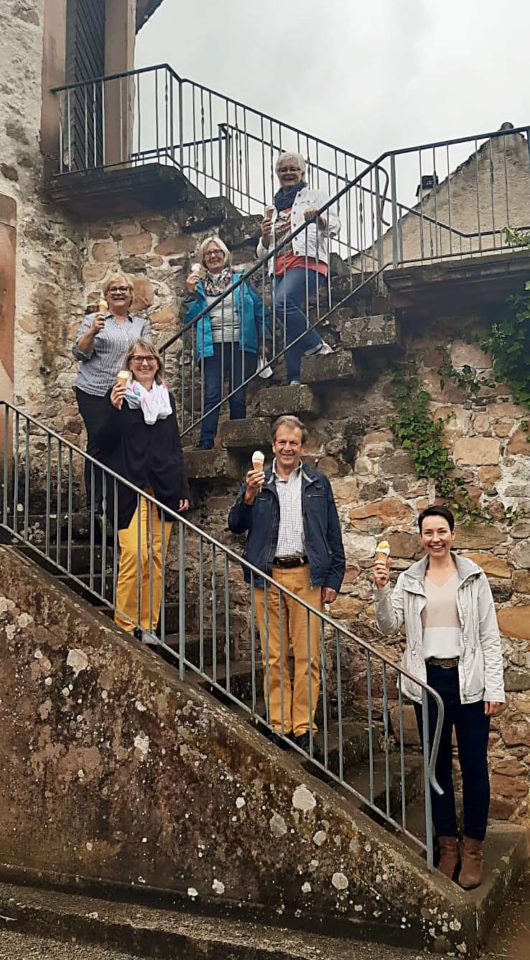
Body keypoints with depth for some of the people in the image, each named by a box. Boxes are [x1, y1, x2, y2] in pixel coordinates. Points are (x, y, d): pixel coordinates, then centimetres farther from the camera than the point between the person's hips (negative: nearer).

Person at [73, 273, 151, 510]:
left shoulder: (141, 324, 17)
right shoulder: (93, 320, 9)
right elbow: (79, 353, 2)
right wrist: (92, 331, -14)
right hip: (94, 393, -2)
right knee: (98, 443, -7)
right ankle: (95, 502, -1)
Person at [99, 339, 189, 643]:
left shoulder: (167, 397, 16)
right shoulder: (120, 395, 3)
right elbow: (105, 442, -4)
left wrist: (183, 489, 14)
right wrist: (114, 409, -20)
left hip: (164, 488, 4)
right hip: (131, 489, -4)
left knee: (157, 558, 4)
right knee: (135, 554, -15)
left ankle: (148, 625, 12)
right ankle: (125, 624, -3)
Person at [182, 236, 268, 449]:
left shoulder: (241, 279, 12)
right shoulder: (200, 285, 15)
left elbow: (259, 309, 11)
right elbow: (189, 319, 10)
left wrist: (262, 340, 2)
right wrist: (190, 293, -1)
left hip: (240, 344, 0)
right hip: (212, 346, 0)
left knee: (238, 397, 1)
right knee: (212, 396, -11)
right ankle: (206, 444, -14)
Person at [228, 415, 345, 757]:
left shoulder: (318, 483, 10)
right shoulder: (258, 482, 10)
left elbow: (333, 535, 10)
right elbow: (236, 526, 4)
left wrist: (333, 579, 3)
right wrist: (249, 496, -14)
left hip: (307, 576, 0)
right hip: (268, 577, 0)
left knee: (308, 656, -1)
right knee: (273, 657, 3)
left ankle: (304, 727, 6)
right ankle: (279, 726, 11)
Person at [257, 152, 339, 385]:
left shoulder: (315, 196, 16)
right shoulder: (274, 207, 29)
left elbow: (334, 227, 2)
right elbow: (263, 253, 28)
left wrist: (318, 218, -20)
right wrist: (265, 236, 5)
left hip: (306, 260, -6)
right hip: (279, 268, 6)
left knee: (283, 303, -32)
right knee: (287, 327, -7)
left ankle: (317, 346, -24)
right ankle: (295, 379, -11)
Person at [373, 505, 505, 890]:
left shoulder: (474, 577, -1)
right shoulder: (409, 580, 4)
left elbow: (490, 636, -1)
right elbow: (389, 625, -4)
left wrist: (495, 688, -5)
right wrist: (381, 589, -20)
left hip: (468, 680, -2)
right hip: (429, 681, 2)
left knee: (474, 765, 3)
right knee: (438, 765, 11)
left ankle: (473, 850, 18)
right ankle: (448, 846, 24)